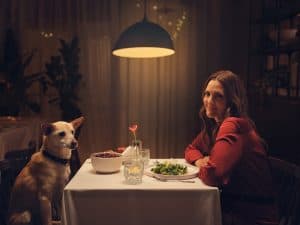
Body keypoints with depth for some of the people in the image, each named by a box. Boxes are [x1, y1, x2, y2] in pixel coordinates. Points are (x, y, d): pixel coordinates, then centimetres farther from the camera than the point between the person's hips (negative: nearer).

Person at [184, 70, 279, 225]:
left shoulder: (234, 125, -23)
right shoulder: (214, 125, 4)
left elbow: (211, 175, -30)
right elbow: (191, 149, 15)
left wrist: (203, 167, -8)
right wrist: (199, 160, -6)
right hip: (231, 207, 7)